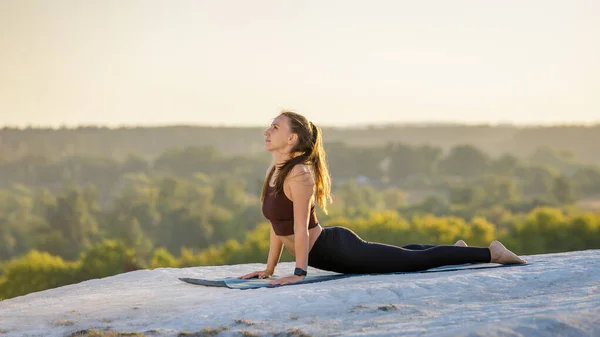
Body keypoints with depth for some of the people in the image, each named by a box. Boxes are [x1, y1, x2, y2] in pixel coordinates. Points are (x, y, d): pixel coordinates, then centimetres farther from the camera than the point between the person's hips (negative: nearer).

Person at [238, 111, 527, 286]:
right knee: (405, 257, 29)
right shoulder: (274, 172, 6)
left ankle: (490, 253, 10)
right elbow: (278, 226, 13)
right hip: (326, 254, 9)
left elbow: (300, 228, -23)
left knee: (415, 260, 0)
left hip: (336, 249, -9)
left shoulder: (299, 174, -22)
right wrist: (269, 269, 12)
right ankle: (455, 249, 47)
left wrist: (299, 273, -22)